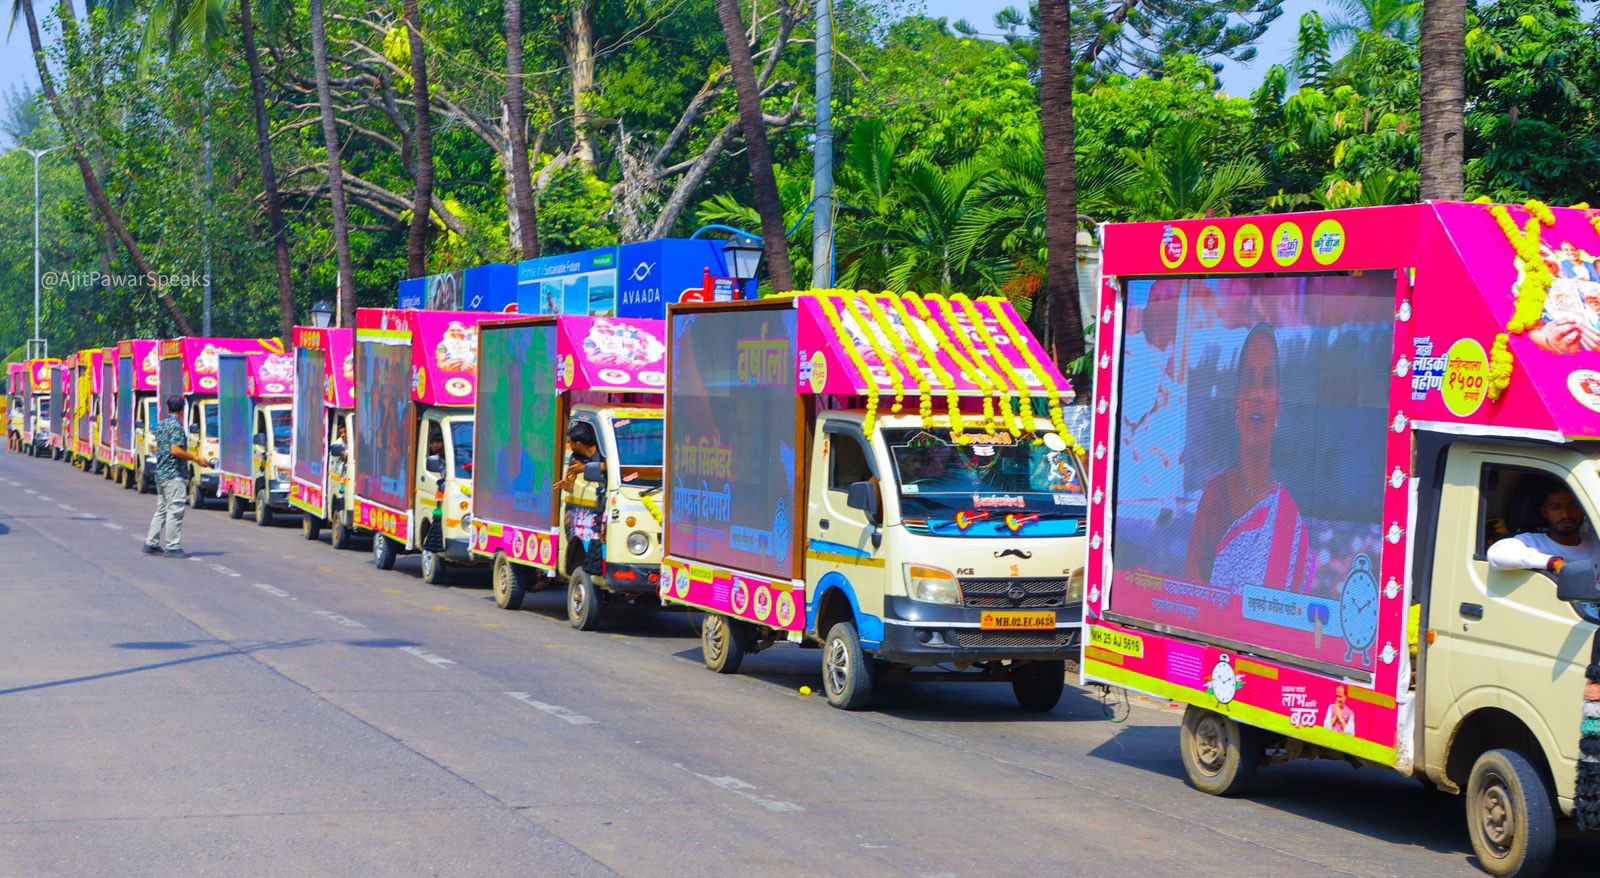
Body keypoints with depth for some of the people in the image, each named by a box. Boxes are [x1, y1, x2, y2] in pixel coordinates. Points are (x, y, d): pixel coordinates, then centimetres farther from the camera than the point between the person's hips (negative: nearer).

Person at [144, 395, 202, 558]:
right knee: (175, 511, -6)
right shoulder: (176, 426, -14)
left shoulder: (160, 425, 13)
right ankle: (172, 547, -7)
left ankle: (151, 543, 17)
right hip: (174, 475, -9)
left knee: (161, 510, 15)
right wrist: (195, 458, -14)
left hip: (160, 473, 9)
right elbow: (175, 450, -22)